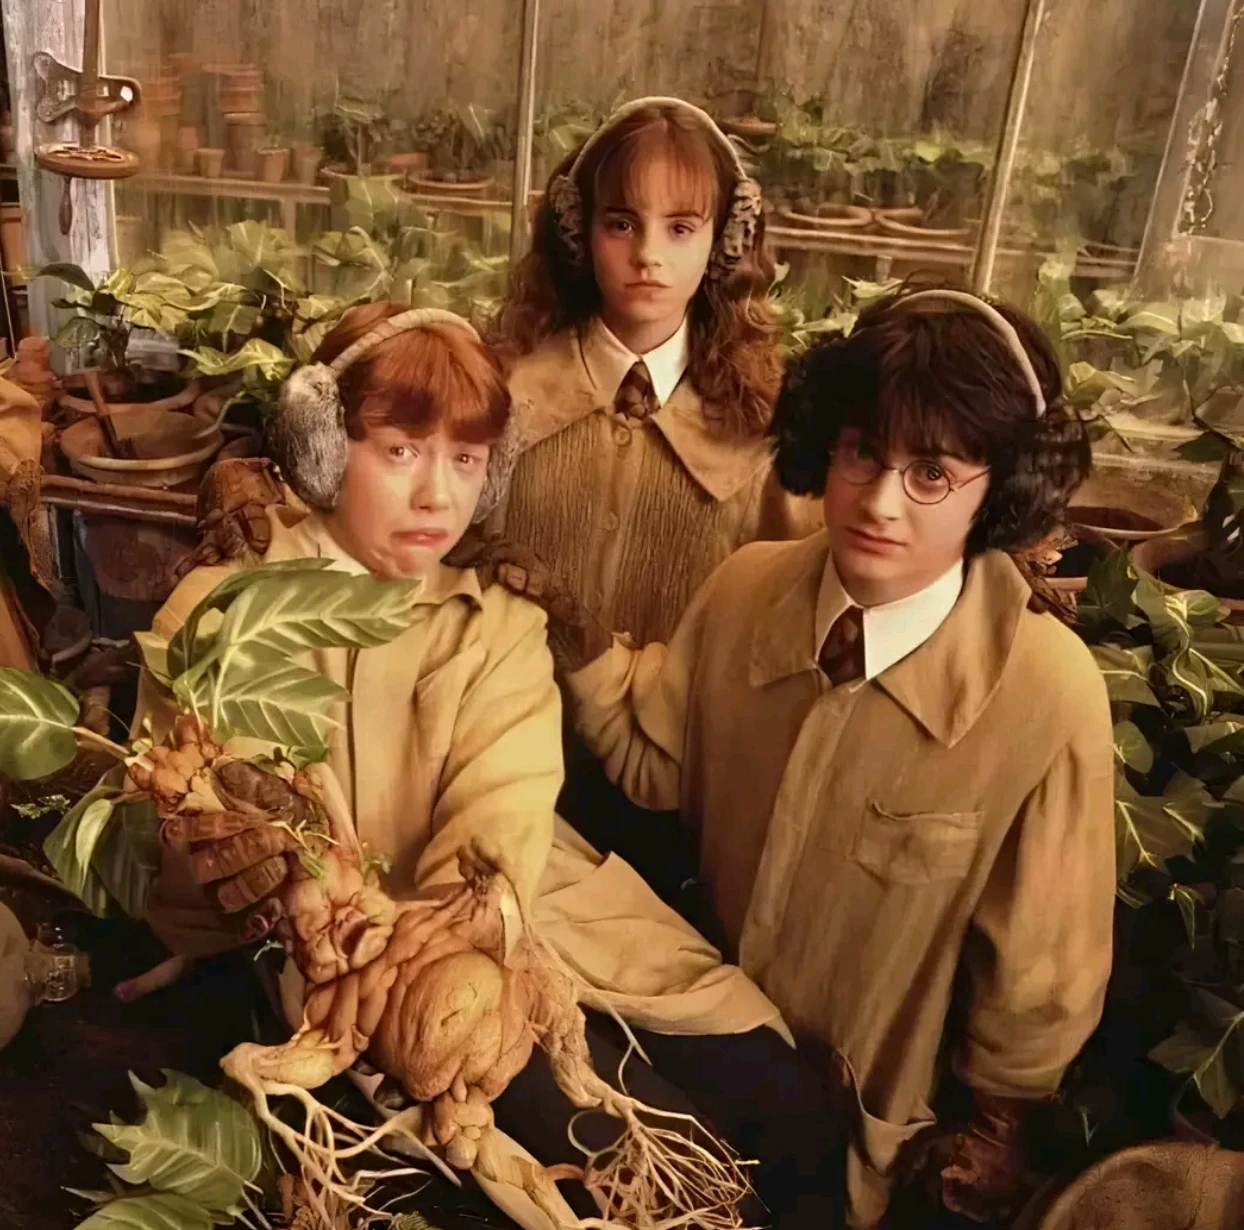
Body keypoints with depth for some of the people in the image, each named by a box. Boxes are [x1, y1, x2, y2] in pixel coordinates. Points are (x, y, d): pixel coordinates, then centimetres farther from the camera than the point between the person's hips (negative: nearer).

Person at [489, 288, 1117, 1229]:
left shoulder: (1049, 692, -29)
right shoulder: (745, 588, -18)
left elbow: (1040, 970, -14)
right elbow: (661, 764, -4)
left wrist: (995, 1125, 1)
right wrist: (578, 638, -20)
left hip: (882, 1118, -3)